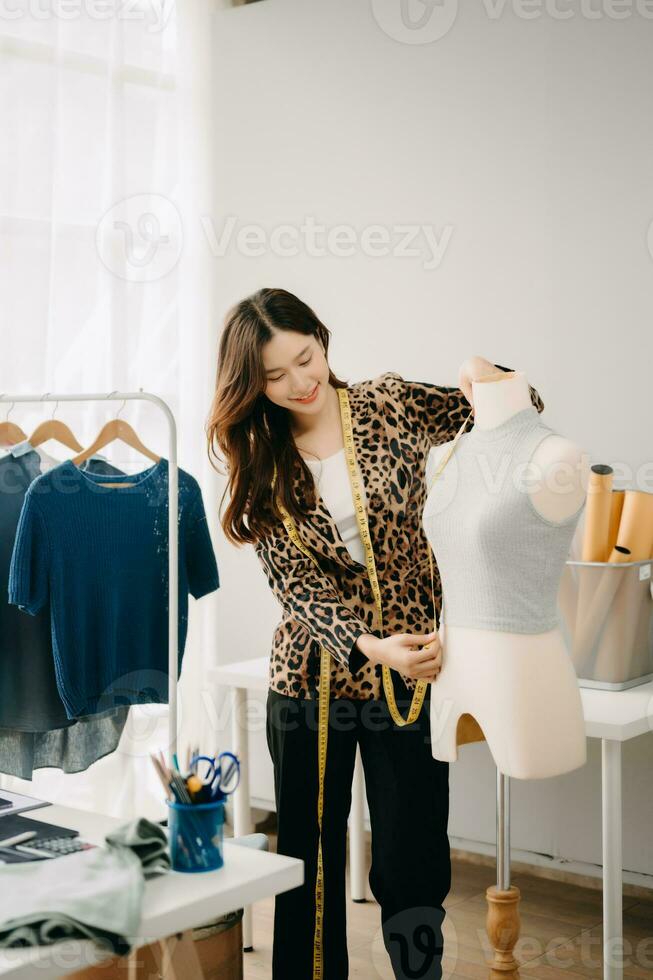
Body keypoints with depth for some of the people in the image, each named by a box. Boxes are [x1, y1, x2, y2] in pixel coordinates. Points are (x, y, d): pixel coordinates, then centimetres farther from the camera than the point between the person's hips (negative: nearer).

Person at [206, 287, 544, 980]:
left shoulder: (390, 405, -1)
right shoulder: (260, 467, -1)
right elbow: (298, 582, -10)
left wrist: (490, 377, -20)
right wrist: (372, 645, -27)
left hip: (411, 670, -1)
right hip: (312, 676, 1)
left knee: (411, 859, 4)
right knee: (309, 854, 12)